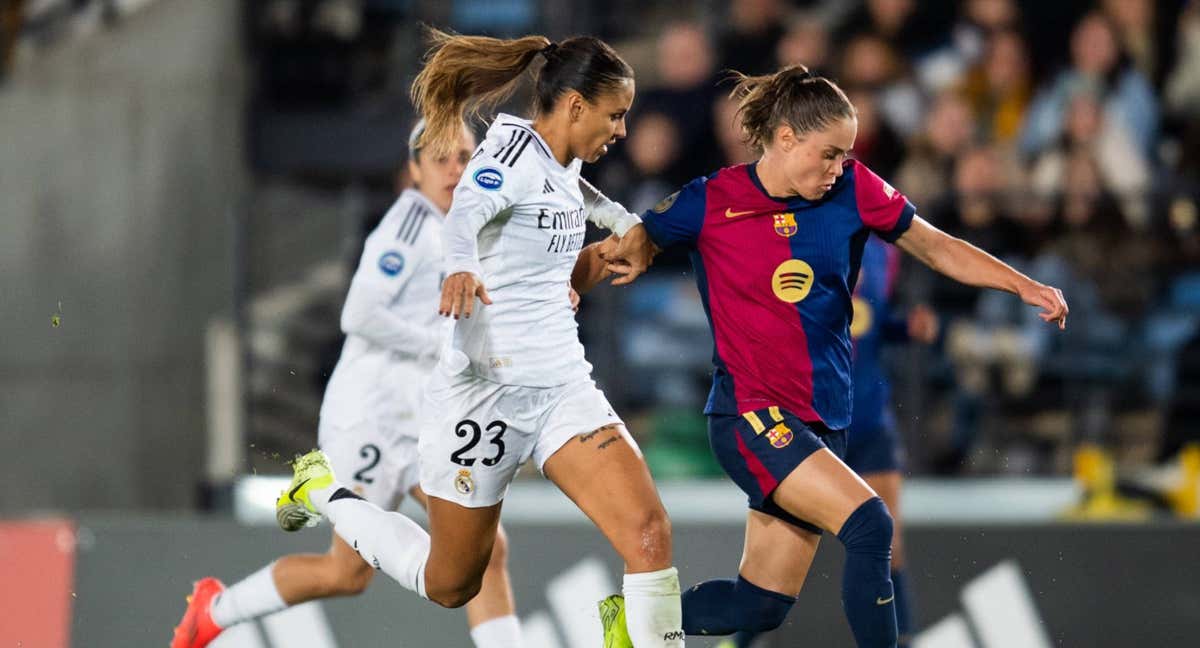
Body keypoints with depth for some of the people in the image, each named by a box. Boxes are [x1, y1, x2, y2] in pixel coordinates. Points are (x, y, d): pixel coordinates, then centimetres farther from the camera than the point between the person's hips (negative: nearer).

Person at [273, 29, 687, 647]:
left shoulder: (562, 164, 9)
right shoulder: (515, 149, -15)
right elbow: (465, 215, -36)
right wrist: (463, 267, -55)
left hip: (564, 387, 7)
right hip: (487, 387, -7)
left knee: (649, 532, -17)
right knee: (450, 585, 12)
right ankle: (322, 490, 33)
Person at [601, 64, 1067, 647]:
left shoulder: (853, 190, 0)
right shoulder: (711, 203, -8)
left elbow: (938, 248, 9)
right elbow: (638, 240, 8)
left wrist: (1026, 287, 1)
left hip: (822, 421, 5)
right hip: (750, 414, -5)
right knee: (869, 524, -26)